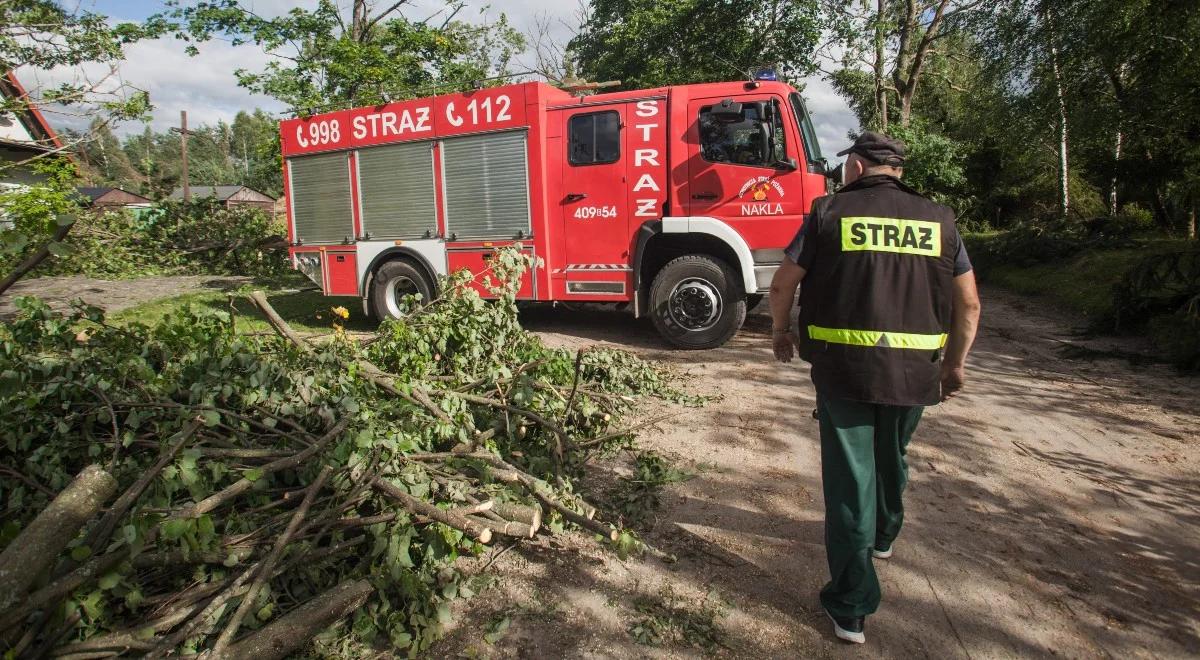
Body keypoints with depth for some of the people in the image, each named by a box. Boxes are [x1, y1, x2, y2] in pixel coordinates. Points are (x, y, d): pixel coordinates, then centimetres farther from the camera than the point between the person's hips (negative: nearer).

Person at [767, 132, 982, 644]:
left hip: (843, 368, -3)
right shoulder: (938, 220, 6)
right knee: (891, 458, 27)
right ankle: (883, 535, 53)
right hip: (916, 372, 4)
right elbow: (969, 303, 8)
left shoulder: (829, 213, -3)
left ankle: (852, 605, 9)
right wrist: (955, 365, 19)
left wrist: (781, 330, 17)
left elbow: (782, 284, 0)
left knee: (849, 475, 4)